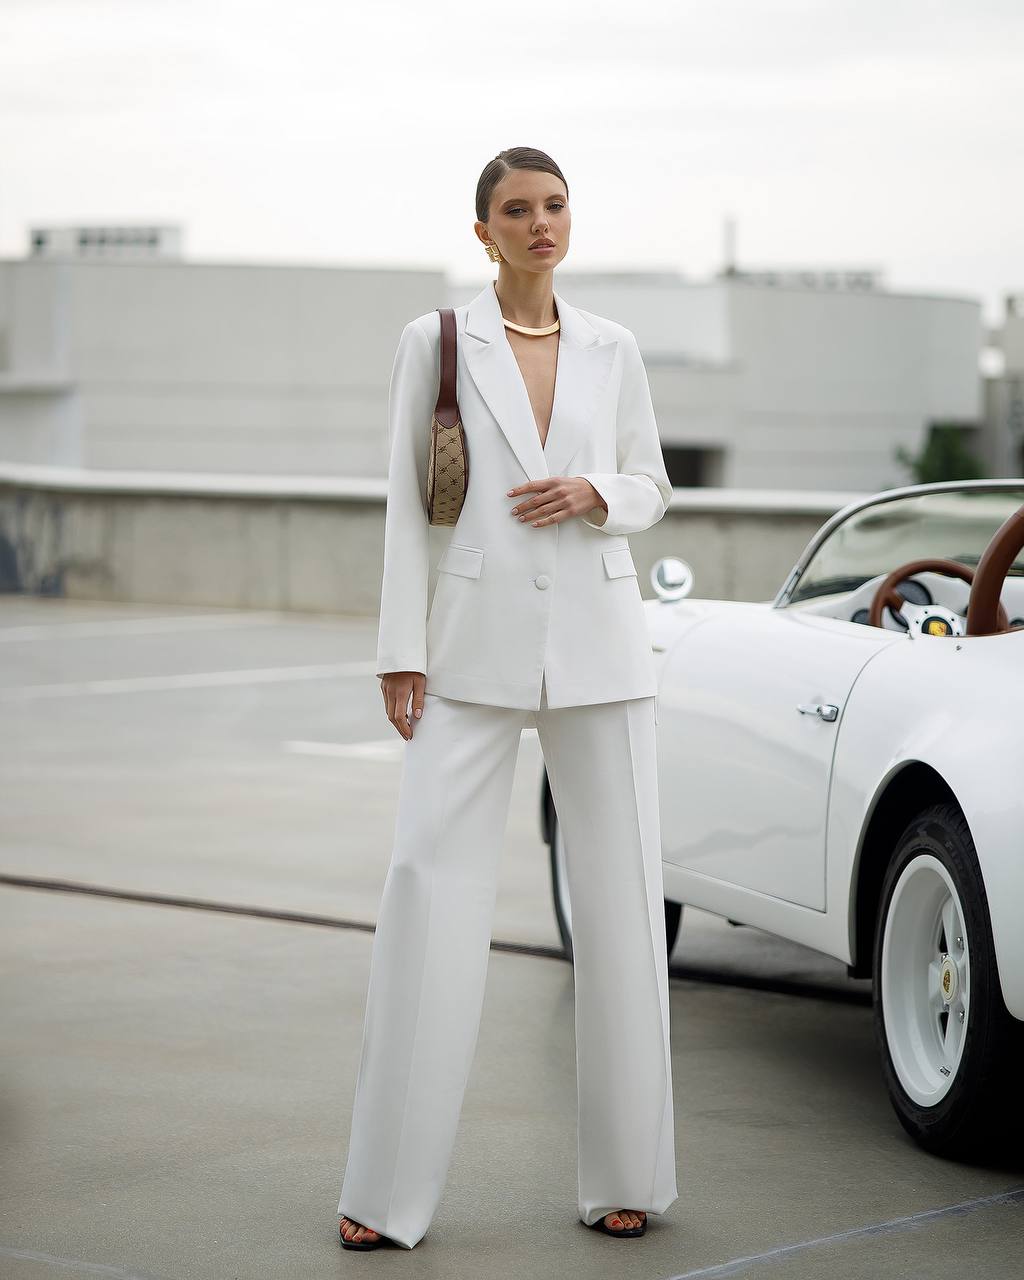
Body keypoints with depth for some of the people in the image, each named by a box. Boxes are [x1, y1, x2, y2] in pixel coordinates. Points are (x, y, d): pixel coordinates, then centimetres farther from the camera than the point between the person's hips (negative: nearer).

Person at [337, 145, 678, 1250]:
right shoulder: (435, 342, 3)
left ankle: (626, 1171, 12)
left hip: (598, 644, 2)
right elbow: (407, 504, 2)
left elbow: (651, 487, 15)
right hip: (476, 649, -2)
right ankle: (388, 1189, -1)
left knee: (621, 892, 1)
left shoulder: (612, 349, 8)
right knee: (429, 882, -9)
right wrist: (400, 653, -4)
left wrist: (597, 495, -8)